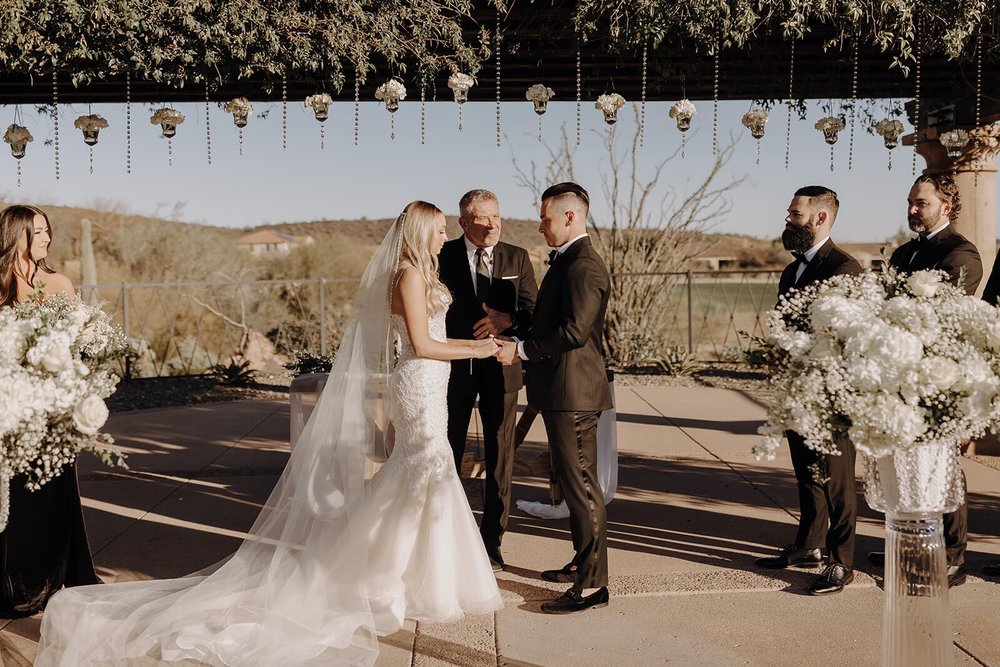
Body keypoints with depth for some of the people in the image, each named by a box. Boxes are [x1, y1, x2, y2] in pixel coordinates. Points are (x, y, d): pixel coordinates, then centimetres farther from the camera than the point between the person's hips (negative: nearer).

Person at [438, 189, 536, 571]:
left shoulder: (518, 258, 3)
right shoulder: (442, 256, -3)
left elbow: (533, 311, 0)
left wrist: (507, 321, -21)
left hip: (501, 369, 1)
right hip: (455, 367, -1)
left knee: (500, 456, 6)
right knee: (447, 454, 11)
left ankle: (491, 540, 20)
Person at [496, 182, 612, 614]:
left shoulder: (584, 266, -17)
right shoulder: (567, 261, 17)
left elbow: (574, 331, -25)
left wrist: (522, 349, -17)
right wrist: (521, 346, 10)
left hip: (573, 392, -11)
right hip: (562, 390, 11)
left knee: (582, 485, -6)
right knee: (574, 482, 19)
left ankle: (591, 584, 1)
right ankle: (583, 564, 32)